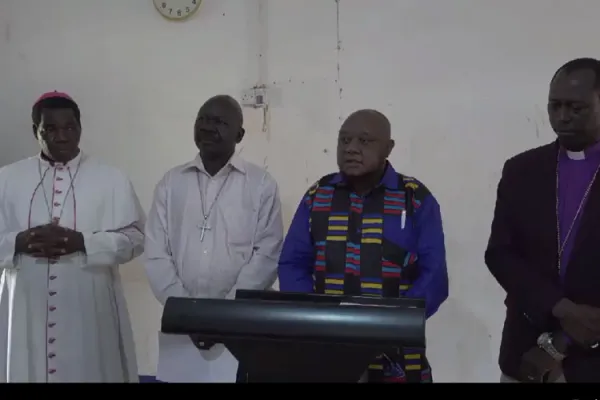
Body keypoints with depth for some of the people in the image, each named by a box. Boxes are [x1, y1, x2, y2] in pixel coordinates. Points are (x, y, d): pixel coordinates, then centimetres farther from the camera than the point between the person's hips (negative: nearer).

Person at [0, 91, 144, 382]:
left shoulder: (112, 179, 4)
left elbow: (134, 237, -1)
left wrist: (82, 241, -15)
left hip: (89, 312, -1)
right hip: (26, 312, 2)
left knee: (90, 372, 3)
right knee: (28, 372, 6)